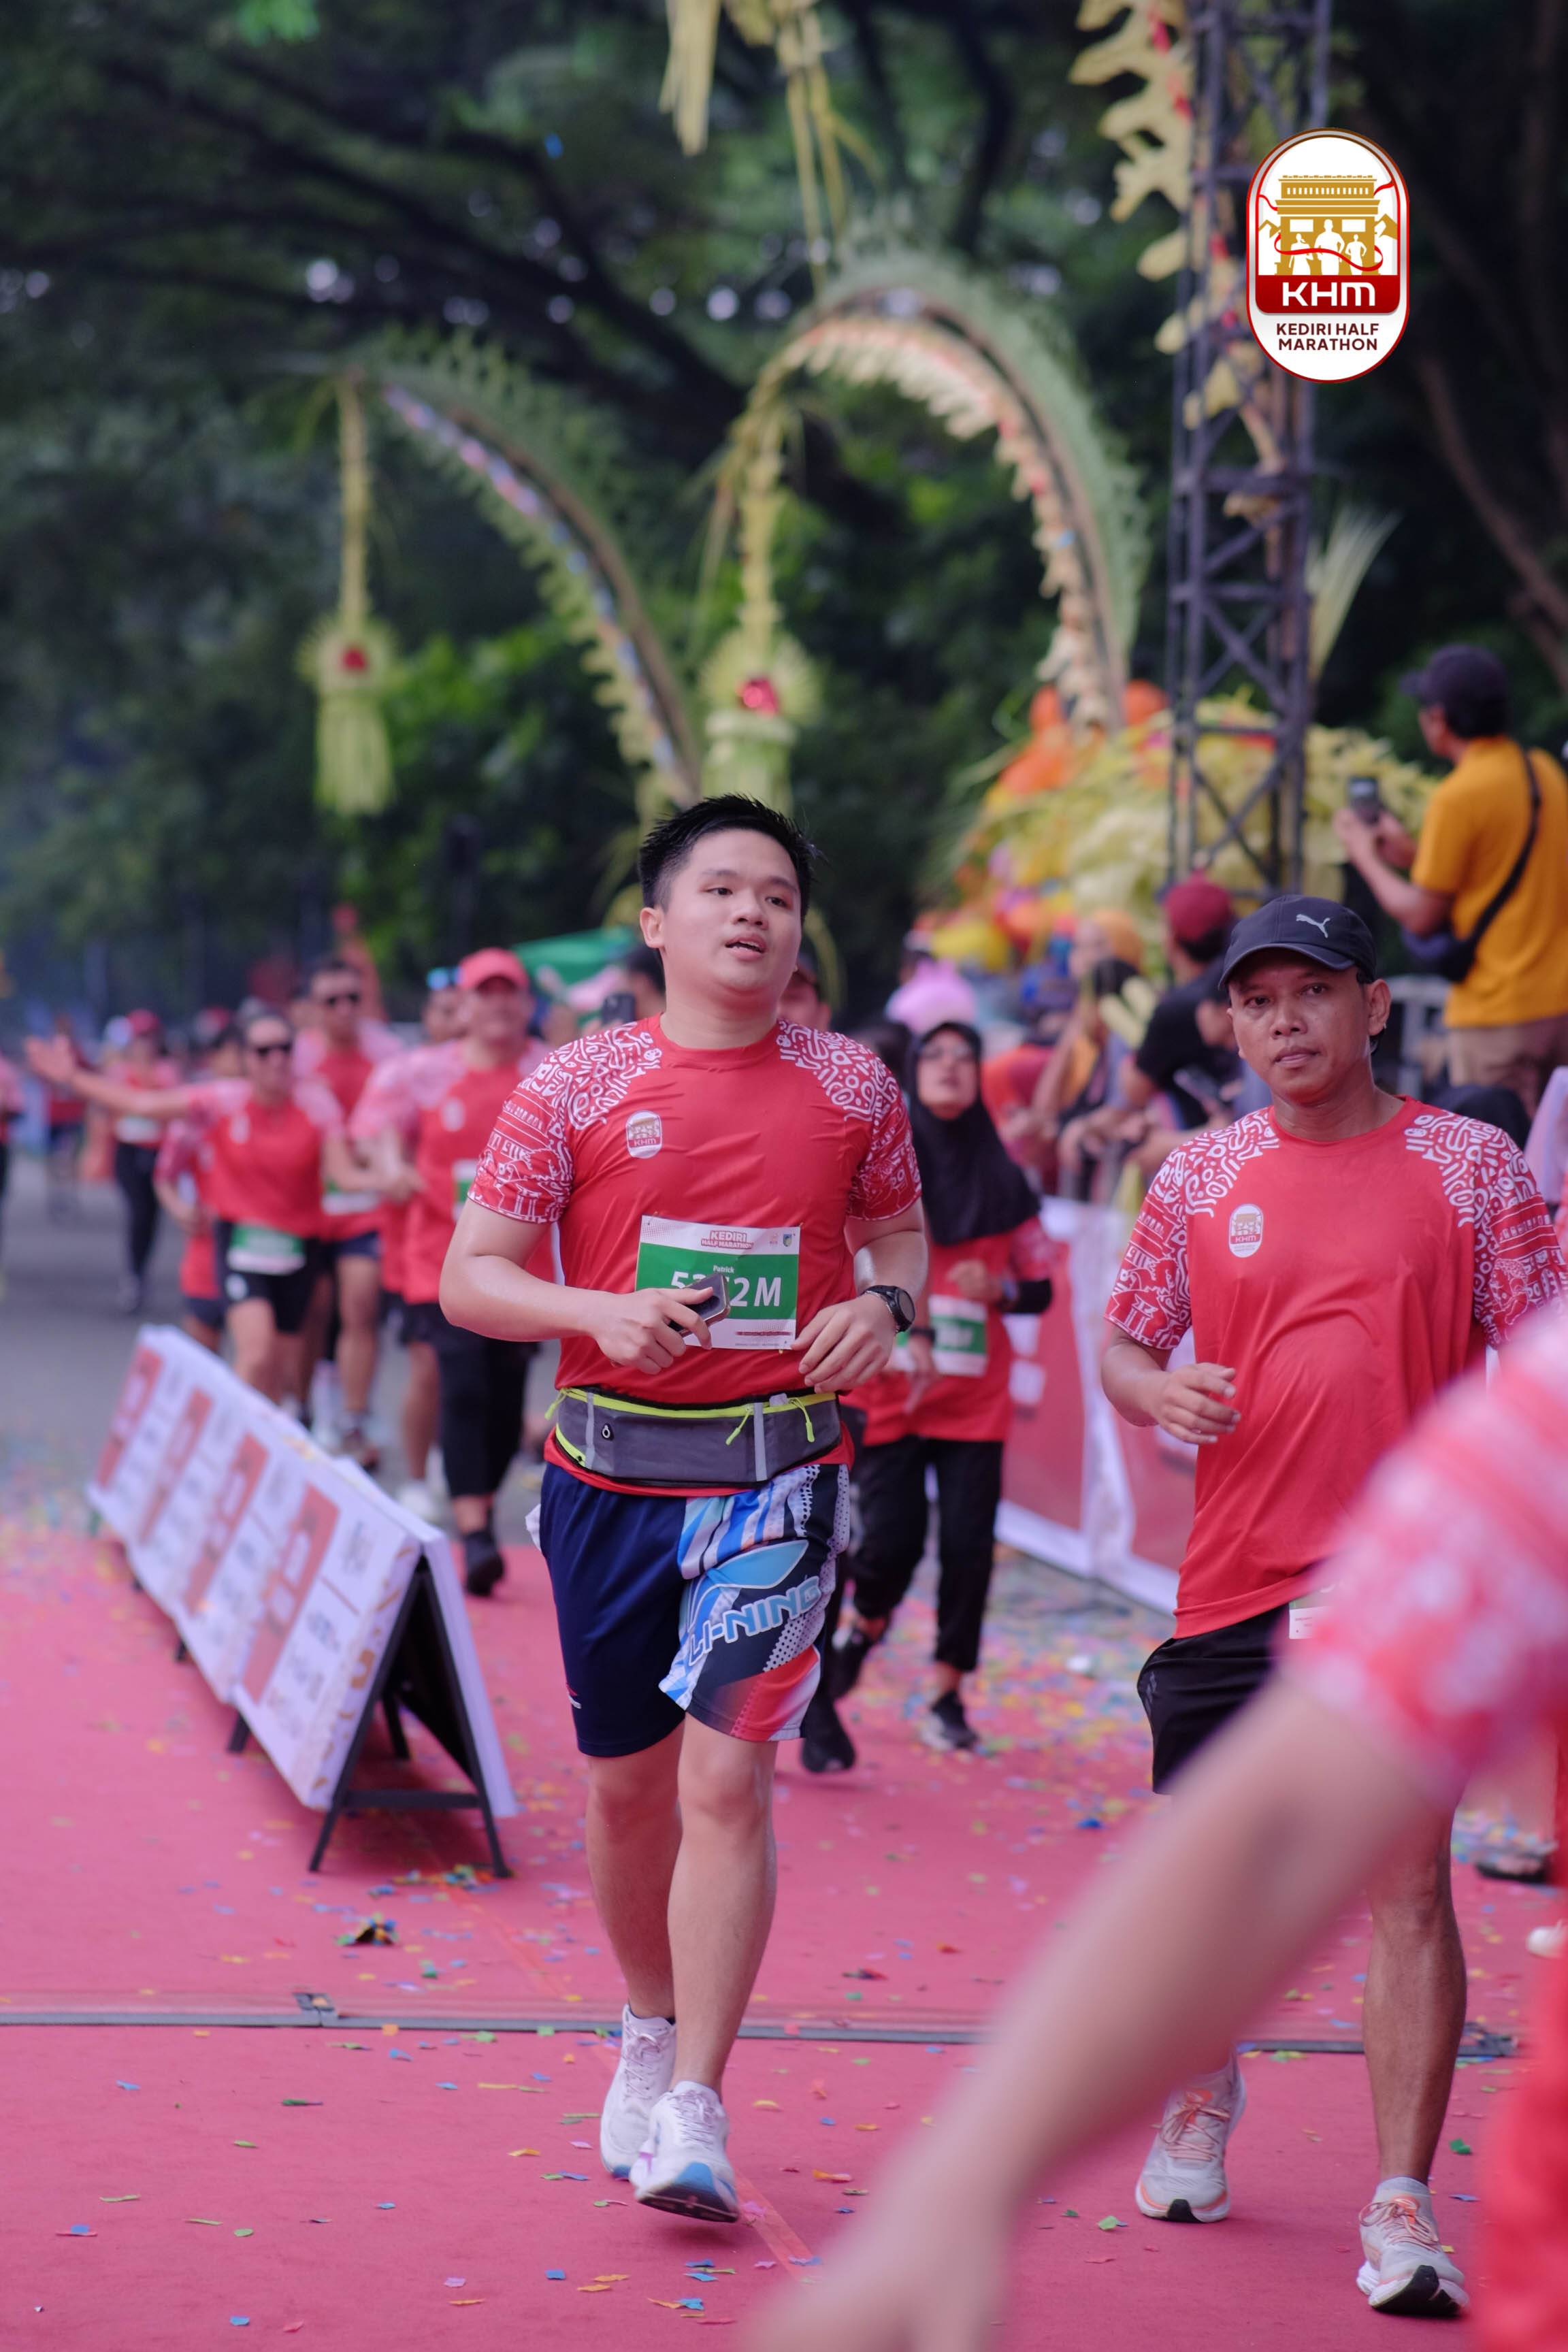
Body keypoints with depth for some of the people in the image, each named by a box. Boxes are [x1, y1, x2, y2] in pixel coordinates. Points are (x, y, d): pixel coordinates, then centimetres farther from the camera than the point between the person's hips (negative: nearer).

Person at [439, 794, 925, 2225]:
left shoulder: (851, 1087, 4)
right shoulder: (579, 1085, 0)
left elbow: (902, 1227, 19)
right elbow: (471, 1275, 0)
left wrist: (884, 1303, -4)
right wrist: (600, 1313, -18)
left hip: (776, 1475, -1)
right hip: (608, 1474, 1)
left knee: (727, 1775, -12)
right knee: (625, 1776, 13)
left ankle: (694, 2115, -10)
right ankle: (650, 2032, 37)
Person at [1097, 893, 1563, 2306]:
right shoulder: (1202, 1177, 7)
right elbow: (1122, 1344, 14)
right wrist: (1159, 1391, -9)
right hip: (1235, 1584, 3)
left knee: (1408, 1883, -9)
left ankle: (1402, 2205, -5)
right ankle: (1202, 2098, 40)